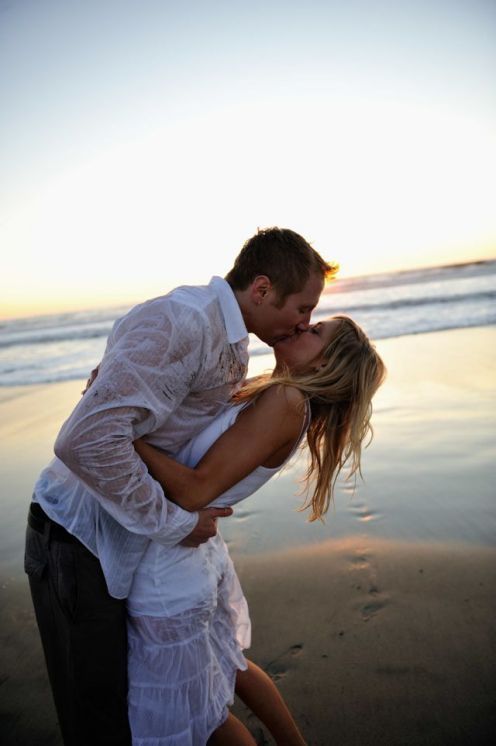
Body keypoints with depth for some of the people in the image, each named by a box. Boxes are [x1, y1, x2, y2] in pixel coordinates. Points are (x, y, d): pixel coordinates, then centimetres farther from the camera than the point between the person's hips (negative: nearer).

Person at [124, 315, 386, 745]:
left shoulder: (285, 401, -24)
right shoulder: (268, 398, 2)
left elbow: (193, 491, -27)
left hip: (168, 572, -8)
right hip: (196, 554, 8)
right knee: (230, 668, 33)